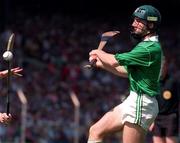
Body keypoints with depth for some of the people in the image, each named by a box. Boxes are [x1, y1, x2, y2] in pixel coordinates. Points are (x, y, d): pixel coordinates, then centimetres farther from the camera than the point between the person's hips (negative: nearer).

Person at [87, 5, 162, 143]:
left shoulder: (151, 48, -18)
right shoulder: (145, 45, 16)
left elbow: (114, 61, -18)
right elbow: (126, 71, 25)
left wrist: (98, 52, 2)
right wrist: (102, 63, 15)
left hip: (141, 103, -11)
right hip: (133, 101, 11)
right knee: (96, 131, 11)